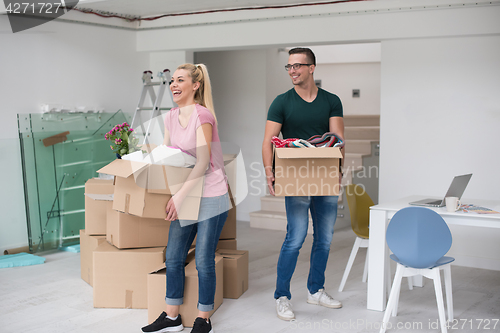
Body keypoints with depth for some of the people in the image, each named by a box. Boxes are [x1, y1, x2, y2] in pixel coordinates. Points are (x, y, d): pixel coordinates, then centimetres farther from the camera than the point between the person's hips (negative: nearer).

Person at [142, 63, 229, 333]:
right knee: (173, 257, 9)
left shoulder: (202, 114, -14)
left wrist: (180, 195, -22)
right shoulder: (171, 117, 9)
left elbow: (203, 162, -19)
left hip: (210, 196, -7)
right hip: (184, 197, 7)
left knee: (204, 260, -1)